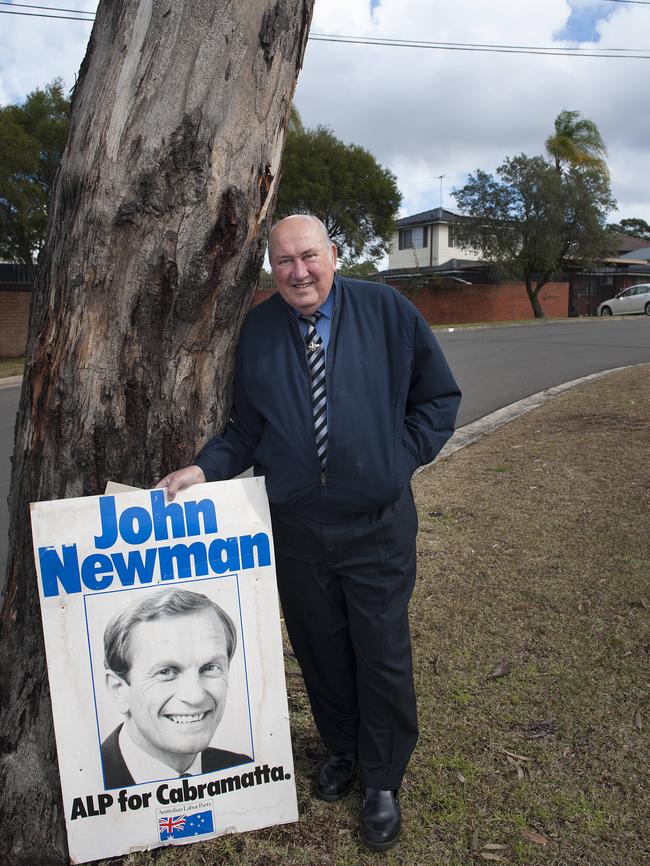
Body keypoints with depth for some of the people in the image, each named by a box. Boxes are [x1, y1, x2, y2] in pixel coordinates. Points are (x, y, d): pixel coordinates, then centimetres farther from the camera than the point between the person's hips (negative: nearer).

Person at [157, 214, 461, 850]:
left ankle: (382, 780, 34)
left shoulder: (385, 310, -4)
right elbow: (245, 427, 7)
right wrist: (203, 468, -9)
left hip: (378, 527, -2)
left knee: (383, 656, 10)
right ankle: (341, 749, 46)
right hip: (294, 528, 2)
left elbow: (438, 396, 4)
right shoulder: (258, 329, 1)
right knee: (319, 650, 18)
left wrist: (401, 460, -4)